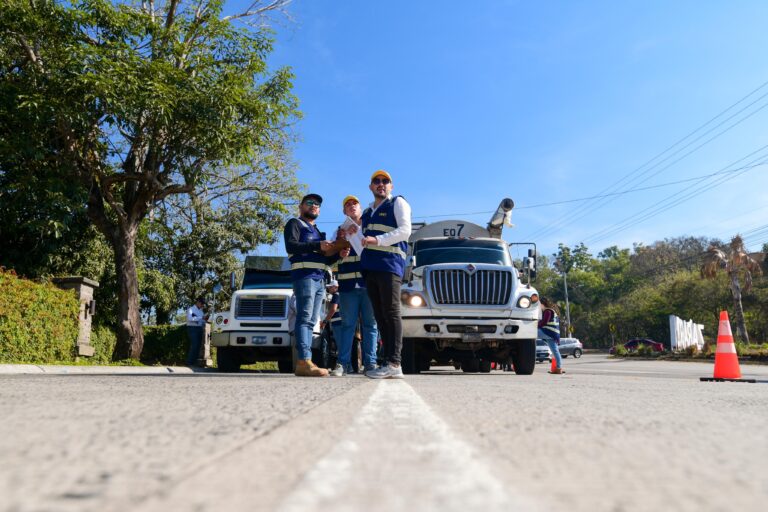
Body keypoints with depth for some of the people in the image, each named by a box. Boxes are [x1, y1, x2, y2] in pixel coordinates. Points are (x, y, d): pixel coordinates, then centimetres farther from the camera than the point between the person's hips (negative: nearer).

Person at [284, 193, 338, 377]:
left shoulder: (317, 231, 31)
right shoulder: (295, 224, 7)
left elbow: (325, 260, 28)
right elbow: (291, 246, -12)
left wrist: (338, 254, 8)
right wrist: (318, 246, -18)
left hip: (320, 278, 8)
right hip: (304, 275, -8)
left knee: (311, 321, 4)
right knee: (305, 318, -16)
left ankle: (304, 363, 3)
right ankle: (304, 361, -23)